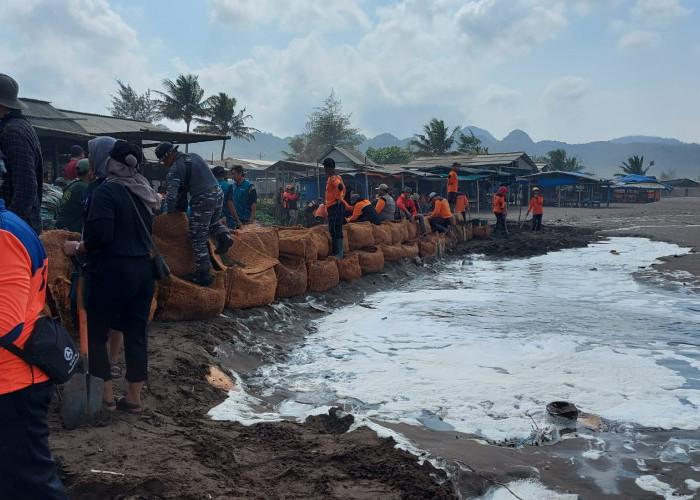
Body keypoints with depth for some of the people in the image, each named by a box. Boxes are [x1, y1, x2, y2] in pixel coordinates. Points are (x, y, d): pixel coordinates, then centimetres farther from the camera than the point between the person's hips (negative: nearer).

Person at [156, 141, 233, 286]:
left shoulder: (175, 170, -8)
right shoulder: (195, 156, 15)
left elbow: (171, 196, -15)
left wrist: (170, 212, 5)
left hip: (202, 201, -7)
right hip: (218, 194, 7)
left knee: (198, 239, 3)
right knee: (213, 221, 34)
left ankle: (204, 275, 5)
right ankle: (224, 235, 3)